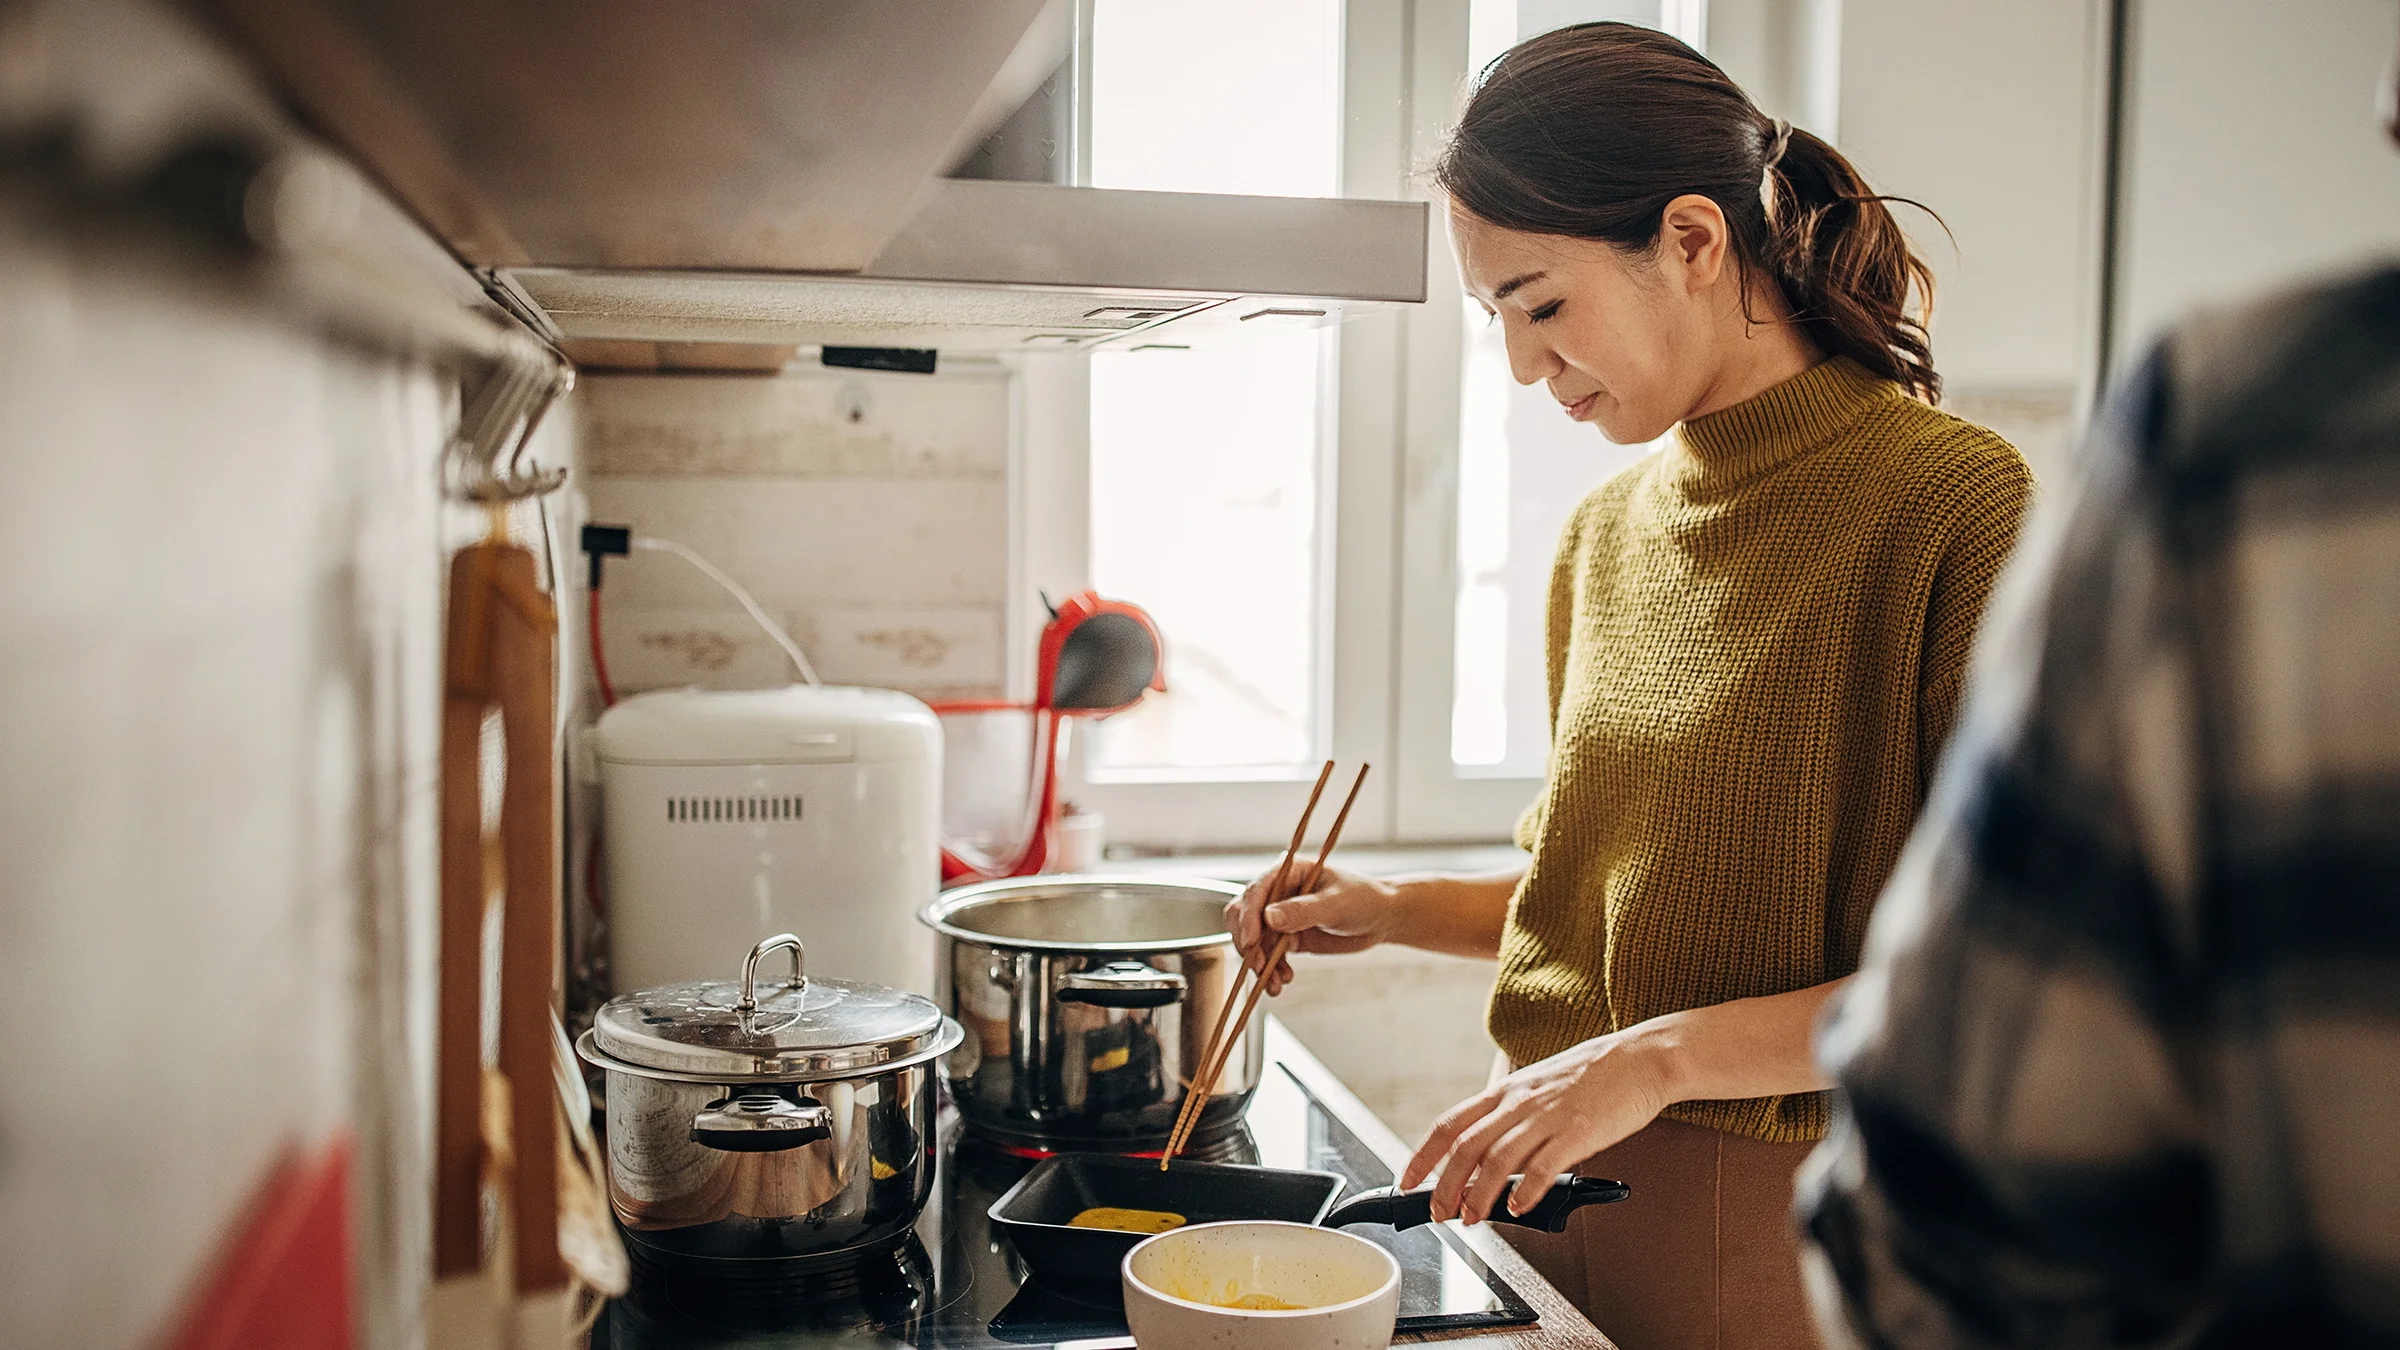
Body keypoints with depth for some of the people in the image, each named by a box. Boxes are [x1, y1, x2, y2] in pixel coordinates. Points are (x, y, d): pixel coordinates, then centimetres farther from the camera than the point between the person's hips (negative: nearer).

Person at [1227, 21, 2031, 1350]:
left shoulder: (1955, 501, -15)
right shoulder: (1603, 533, 7)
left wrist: (1668, 1056, -25)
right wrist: (1397, 910, 3)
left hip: (1786, 1226, -6)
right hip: (1560, 1181, 6)